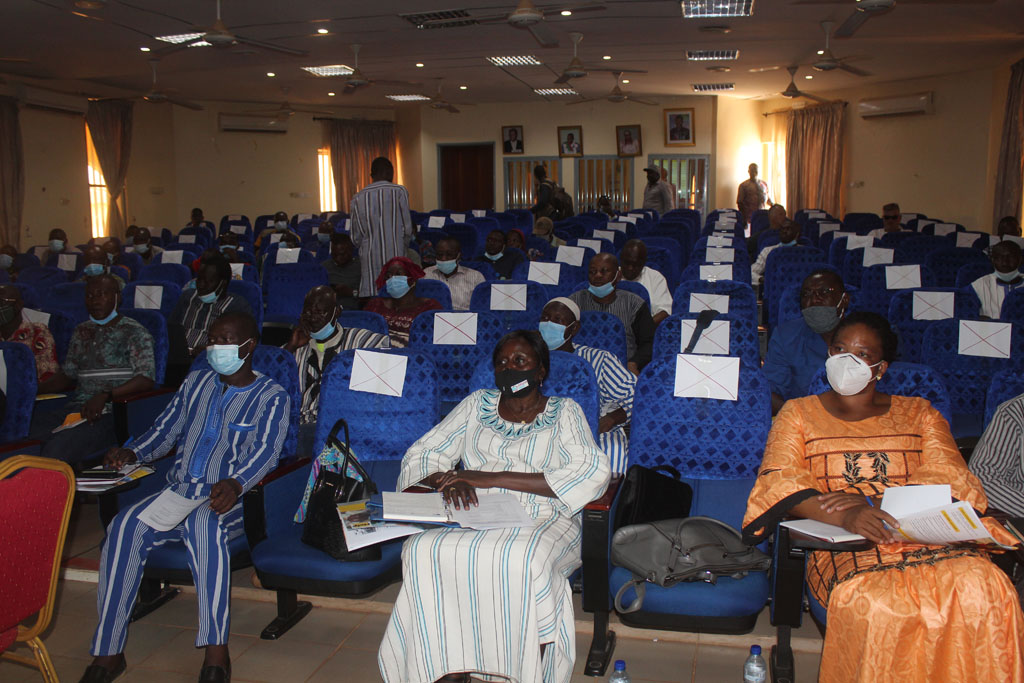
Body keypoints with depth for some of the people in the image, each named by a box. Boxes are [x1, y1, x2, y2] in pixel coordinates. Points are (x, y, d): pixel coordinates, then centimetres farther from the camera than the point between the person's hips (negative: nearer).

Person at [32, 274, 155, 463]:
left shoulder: (134, 333, 2)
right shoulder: (82, 332, 24)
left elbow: (146, 380, -10)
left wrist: (105, 396, -23)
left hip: (109, 412, -6)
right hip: (74, 408, 6)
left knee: (58, 447, -34)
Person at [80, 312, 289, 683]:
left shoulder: (272, 397, 2)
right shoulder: (196, 383, 19)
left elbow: (265, 451, -11)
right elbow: (166, 430, 22)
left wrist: (235, 484, -31)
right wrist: (133, 453, 0)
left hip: (229, 500, -5)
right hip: (177, 492, 5)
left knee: (204, 521, -39)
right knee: (124, 526, -25)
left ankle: (216, 651, -37)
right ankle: (108, 651, -20)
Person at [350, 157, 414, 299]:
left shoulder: (358, 198, 4)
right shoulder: (399, 191, -3)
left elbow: (356, 238, 5)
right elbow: (407, 228, -3)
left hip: (370, 259, 2)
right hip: (395, 256, -2)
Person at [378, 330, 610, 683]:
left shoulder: (564, 412, 9)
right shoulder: (478, 404, 19)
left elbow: (591, 474, -8)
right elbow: (422, 455, 16)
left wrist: (493, 478, -13)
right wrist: (448, 480, -11)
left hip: (542, 522, -3)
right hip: (475, 518, 3)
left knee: (522, 561, -37)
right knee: (423, 551, -29)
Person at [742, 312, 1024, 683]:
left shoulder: (919, 413, 22)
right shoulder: (799, 413, 17)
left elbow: (948, 479, 4)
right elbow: (780, 481, -1)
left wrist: (877, 503, -16)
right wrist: (843, 516, -22)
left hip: (926, 535, 2)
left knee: (982, 588, -31)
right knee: (877, 602, -36)